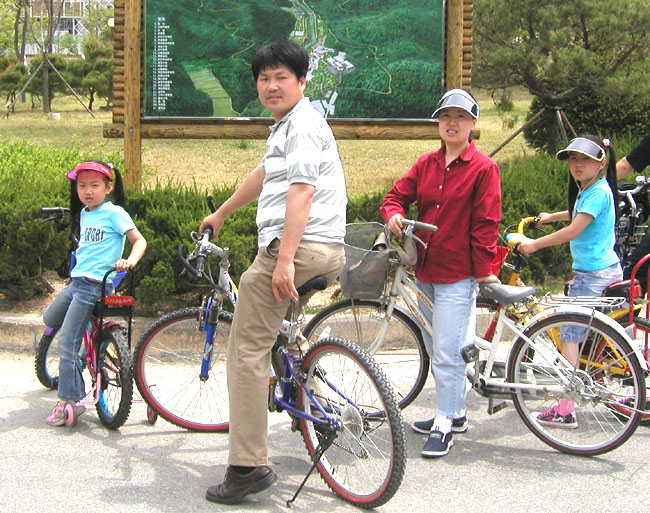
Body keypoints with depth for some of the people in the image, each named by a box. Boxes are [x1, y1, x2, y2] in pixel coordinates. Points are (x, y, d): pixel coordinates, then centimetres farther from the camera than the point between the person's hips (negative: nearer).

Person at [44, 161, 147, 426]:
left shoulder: (113, 213, -9)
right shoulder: (84, 213, 13)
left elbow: (139, 240, -13)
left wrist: (129, 262, -28)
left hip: (94, 283, -8)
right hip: (77, 280, 8)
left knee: (66, 342, -8)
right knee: (49, 318, 20)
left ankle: (69, 401, -2)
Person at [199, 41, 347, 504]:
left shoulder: (303, 125, -8)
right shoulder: (288, 125, 26)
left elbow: (301, 192, -20)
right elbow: (264, 177, 40)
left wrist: (284, 259, -29)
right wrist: (220, 214, 51)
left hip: (300, 246, -11)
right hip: (325, 251, 11)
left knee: (247, 351, -11)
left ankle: (248, 466, -11)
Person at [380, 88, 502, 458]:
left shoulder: (483, 168, -6)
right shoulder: (426, 164, 11)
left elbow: (485, 225, -9)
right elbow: (398, 195, 13)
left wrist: (484, 272, -11)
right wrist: (394, 214, -10)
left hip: (458, 275, -7)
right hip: (425, 271, 7)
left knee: (447, 352, -7)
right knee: (436, 350, 15)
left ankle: (445, 424, 3)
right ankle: (455, 412, 29)